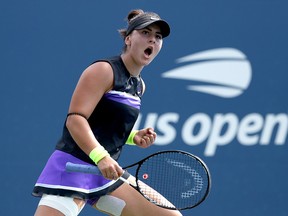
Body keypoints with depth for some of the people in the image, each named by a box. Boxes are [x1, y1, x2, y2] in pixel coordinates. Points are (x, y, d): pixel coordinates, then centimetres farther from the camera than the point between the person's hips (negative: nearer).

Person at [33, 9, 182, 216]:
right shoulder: (104, 70, -9)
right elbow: (75, 119, -19)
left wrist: (134, 137, 6)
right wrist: (100, 156, -33)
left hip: (107, 175, 9)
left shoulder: (139, 85, 16)